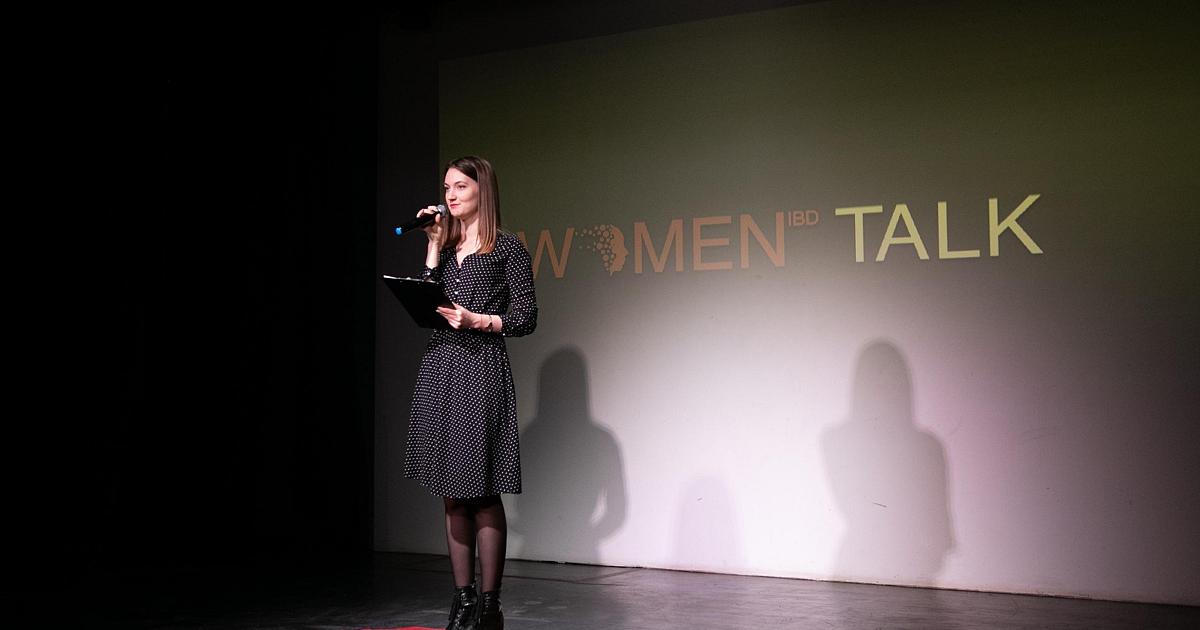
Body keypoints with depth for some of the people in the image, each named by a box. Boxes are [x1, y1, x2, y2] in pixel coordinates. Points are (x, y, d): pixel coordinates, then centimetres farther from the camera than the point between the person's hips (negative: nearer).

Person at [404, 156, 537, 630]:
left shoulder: (507, 247, 2)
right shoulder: (445, 247, 17)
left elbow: (526, 317, -2)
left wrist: (477, 320, -14)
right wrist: (434, 247, 4)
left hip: (482, 372, -5)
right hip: (438, 371, 6)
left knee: (483, 493, -4)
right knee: (452, 494, 7)